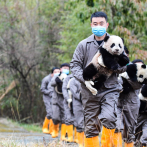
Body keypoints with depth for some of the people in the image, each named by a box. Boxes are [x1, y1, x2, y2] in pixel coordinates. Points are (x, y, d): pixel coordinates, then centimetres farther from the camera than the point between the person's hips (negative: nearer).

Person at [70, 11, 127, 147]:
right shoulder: (84, 45, 7)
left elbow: (124, 66, 8)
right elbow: (75, 64, 7)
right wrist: (85, 79, -10)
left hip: (110, 89, -2)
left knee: (108, 118, -22)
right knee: (91, 125, 4)